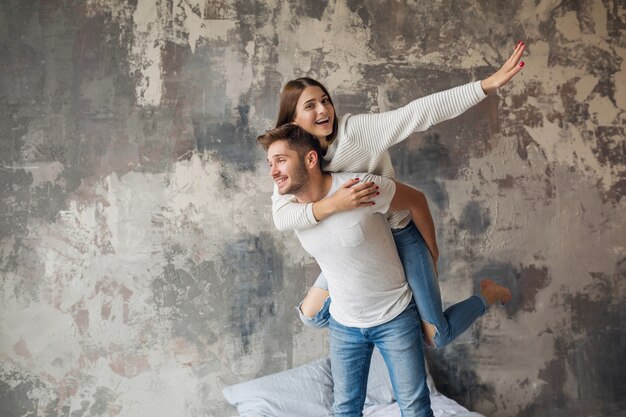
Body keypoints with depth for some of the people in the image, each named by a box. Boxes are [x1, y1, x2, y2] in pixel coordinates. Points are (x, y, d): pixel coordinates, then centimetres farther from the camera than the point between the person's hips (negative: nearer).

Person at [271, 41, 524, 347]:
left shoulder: (358, 129, -22)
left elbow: (421, 112, -29)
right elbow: (281, 216, -27)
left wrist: (488, 84, -36)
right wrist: (334, 204, -44)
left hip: (400, 236, -4)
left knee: (437, 336, -2)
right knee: (311, 315, 10)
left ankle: (487, 294, 27)